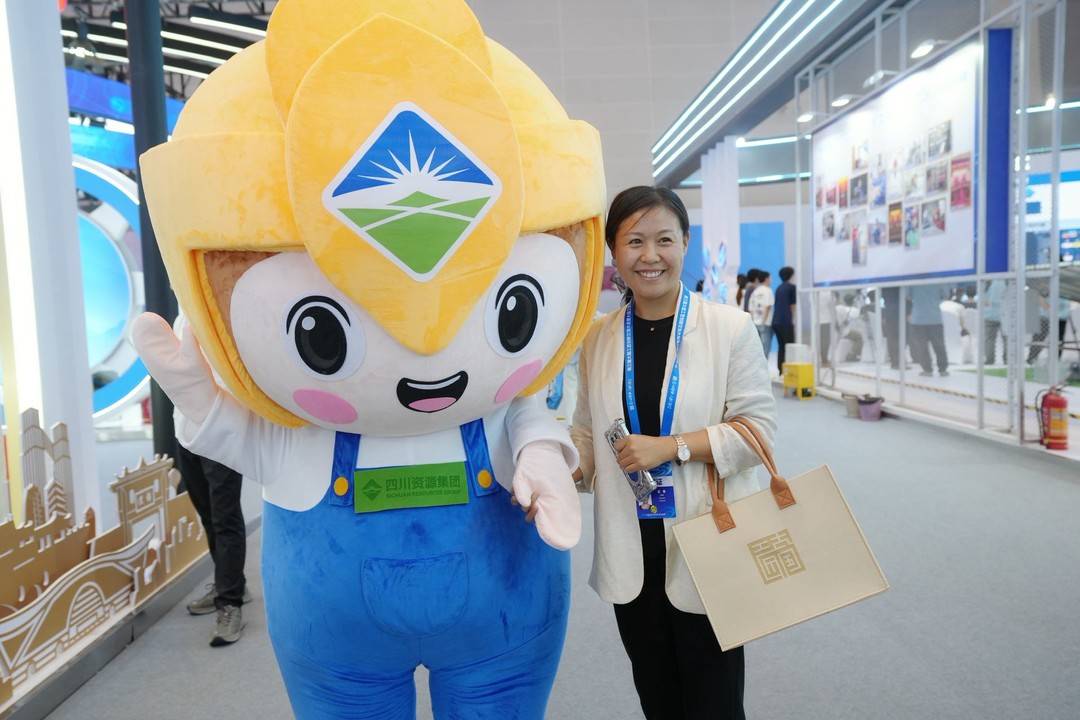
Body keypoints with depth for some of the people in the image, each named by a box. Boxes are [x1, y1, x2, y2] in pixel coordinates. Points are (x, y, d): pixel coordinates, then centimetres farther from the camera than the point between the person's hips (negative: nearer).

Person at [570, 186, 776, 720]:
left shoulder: (730, 327, -8)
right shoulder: (598, 337, 3)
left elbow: (759, 425, -9)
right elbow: (588, 432, 8)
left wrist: (672, 446, -19)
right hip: (631, 550, 4)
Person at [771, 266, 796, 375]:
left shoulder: (779, 288, 17)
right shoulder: (792, 287, -3)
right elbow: (793, 305, -3)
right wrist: (793, 320, 6)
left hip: (776, 321, 7)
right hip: (786, 321, -7)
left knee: (781, 346, 11)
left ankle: (780, 370, 9)